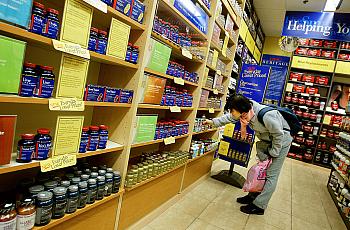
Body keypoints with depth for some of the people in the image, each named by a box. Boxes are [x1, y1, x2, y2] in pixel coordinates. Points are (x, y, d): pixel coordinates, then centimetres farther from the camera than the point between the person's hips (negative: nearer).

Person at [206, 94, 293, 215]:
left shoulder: (266, 115, -39)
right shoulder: (246, 108, -18)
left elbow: (279, 135, -25)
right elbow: (229, 118, 1)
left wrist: (272, 154, -15)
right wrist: (213, 122, 3)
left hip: (281, 140, -7)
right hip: (266, 140, 7)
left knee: (271, 175, -3)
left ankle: (259, 206, 7)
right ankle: (253, 196, 28)